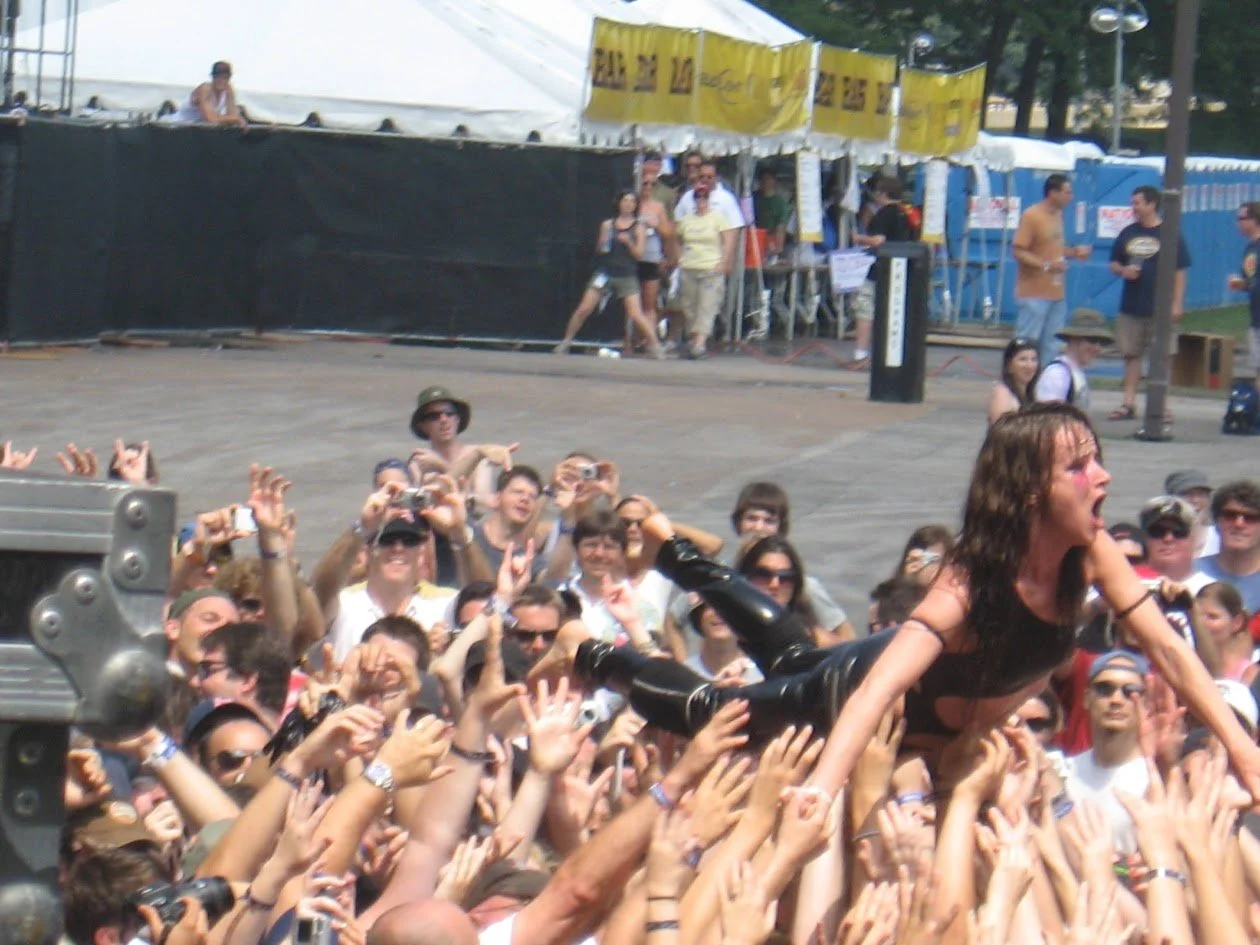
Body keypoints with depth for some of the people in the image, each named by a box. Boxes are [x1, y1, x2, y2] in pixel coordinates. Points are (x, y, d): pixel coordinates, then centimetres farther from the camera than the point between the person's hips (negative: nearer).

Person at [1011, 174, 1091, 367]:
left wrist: (1074, 253, 5)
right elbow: (1018, 251, -16)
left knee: (1049, 345, 10)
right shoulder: (1031, 216, -12)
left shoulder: (1057, 215, 13)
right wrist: (1046, 265, -26)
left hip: (1056, 293, 8)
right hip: (1034, 293, -8)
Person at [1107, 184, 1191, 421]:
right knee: (1131, 355, 6)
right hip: (1131, 307, 4)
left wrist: (1177, 304, -9)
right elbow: (1114, 264, 16)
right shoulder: (1127, 234, 10)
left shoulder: (1170, 235, -3)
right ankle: (1128, 404, 10)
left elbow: (1179, 272, -3)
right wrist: (1122, 270, -7)